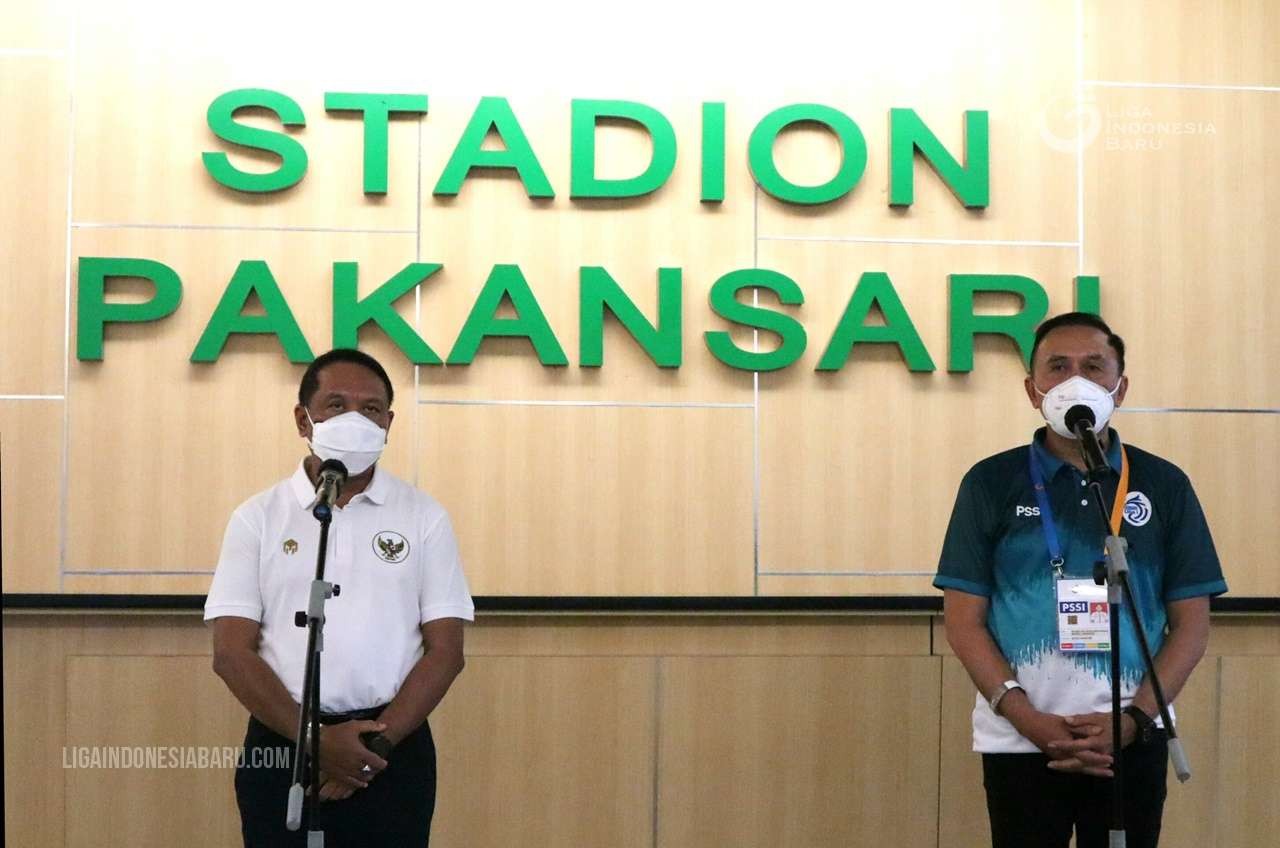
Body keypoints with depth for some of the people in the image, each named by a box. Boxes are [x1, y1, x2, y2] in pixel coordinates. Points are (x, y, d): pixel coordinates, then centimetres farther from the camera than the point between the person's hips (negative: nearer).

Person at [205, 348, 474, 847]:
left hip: (393, 748, 0)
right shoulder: (257, 518, 3)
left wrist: (375, 743, -10)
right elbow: (232, 653, -2)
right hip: (281, 748, 0)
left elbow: (445, 651, 1)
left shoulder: (424, 518, 4)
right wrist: (316, 739, -13)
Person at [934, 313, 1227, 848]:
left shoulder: (1164, 485, 6)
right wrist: (1029, 720, -12)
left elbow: (1191, 624, 4)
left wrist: (1134, 719, -9)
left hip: (1133, 742, 1)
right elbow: (963, 620, -1)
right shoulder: (992, 483, 2)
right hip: (1019, 742, -1)